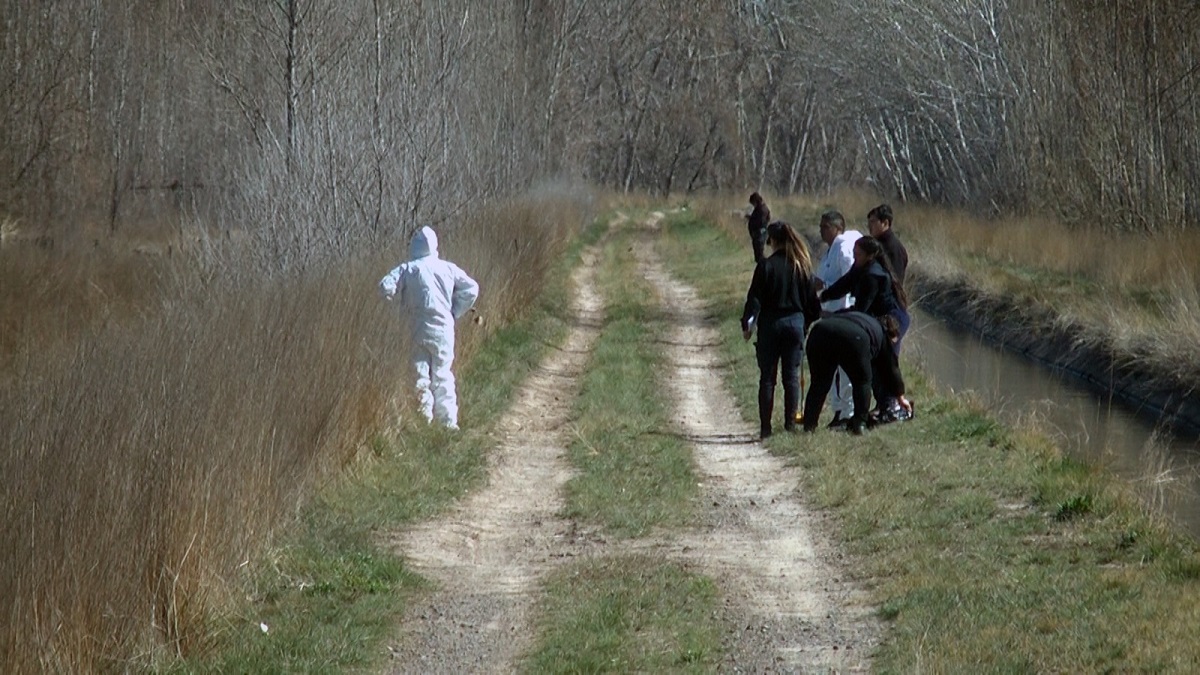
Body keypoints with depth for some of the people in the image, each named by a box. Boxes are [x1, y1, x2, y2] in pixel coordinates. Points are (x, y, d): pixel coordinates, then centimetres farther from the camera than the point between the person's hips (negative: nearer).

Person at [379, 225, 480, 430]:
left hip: (418, 330, -2)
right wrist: (455, 313, 12)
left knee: (420, 374, 4)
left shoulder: (407, 269, -3)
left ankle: (424, 418, -1)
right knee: (442, 376, 10)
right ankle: (448, 420, 10)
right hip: (444, 330, 2)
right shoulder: (448, 268, 5)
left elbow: (386, 286, -15)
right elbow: (471, 288, 4)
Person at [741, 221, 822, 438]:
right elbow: (811, 299, 7)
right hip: (795, 322, 3)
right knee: (792, 376, 9)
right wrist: (811, 321, 19)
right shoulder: (802, 266, 2)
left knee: (767, 377, 3)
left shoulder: (766, 266, -9)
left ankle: (765, 427, 2)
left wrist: (747, 323, -1)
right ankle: (790, 423, 7)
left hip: (770, 323, -3)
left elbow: (754, 298, -9)